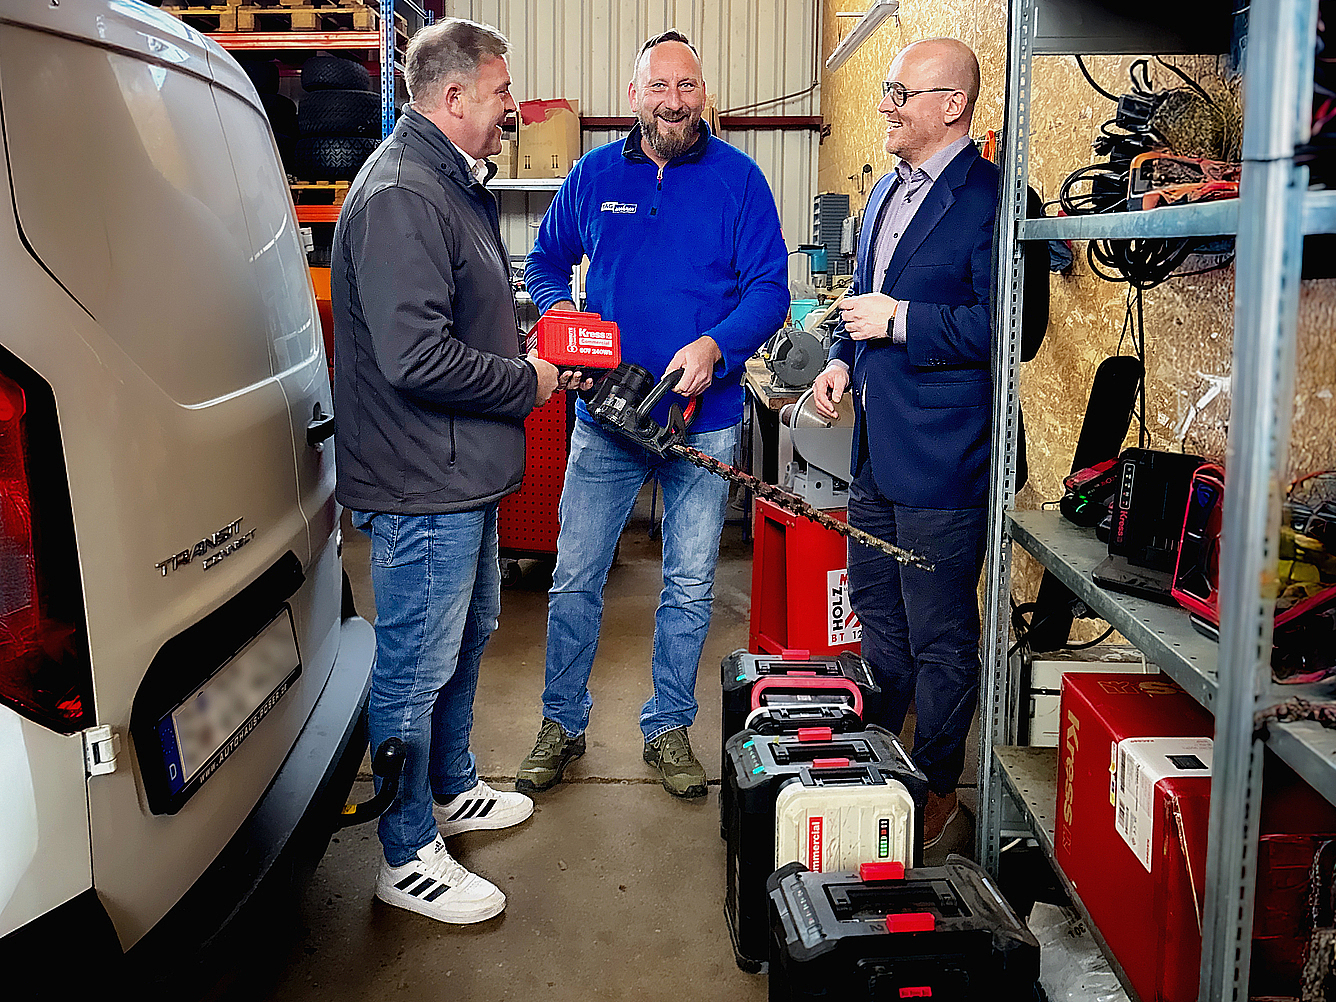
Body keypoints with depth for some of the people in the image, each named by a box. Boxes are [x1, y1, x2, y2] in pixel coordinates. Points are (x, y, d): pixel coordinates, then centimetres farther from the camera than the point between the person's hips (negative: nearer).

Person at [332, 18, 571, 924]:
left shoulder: (456, 183, 14)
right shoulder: (399, 194, -21)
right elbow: (415, 356, -29)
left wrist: (531, 349, 7)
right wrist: (525, 382, -16)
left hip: (464, 474, 11)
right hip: (422, 483, -11)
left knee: (469, 633, 23)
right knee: (418, 666, 1)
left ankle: (452, 786, 43)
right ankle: (410, 857, 17)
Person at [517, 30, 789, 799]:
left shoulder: (739, 179, -1)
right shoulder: (594, 175, 5)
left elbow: (769, 291, -6)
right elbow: (546, 263, 16)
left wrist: (715, 346, -23)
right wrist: (561, 314, -6)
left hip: (703, 420, -1)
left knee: (690, 588, 9)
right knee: (575, 580, 6)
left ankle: (669, 728, 26)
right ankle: (563, 724, 24)